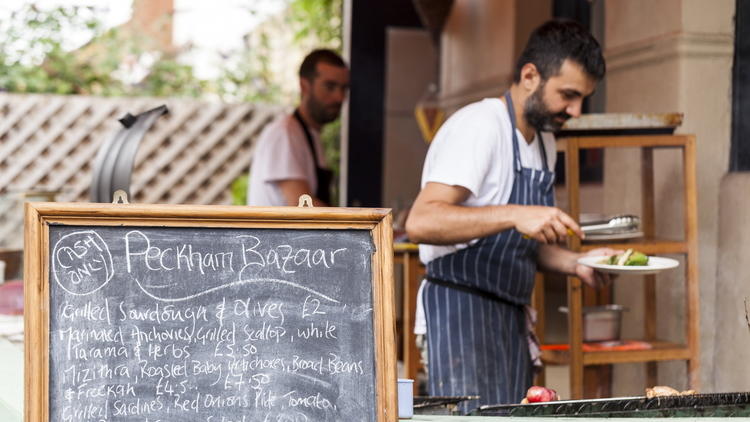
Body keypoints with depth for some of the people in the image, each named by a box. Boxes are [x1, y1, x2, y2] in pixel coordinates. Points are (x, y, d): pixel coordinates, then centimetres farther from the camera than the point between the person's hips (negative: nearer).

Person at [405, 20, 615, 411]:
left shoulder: (543, 141, 17)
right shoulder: (478, 126, -13)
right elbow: (421, 222, -26)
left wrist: (576, 264, 8)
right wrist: (515, 215, -34)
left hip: (511, 319, 9)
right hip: (460, 311, -9)